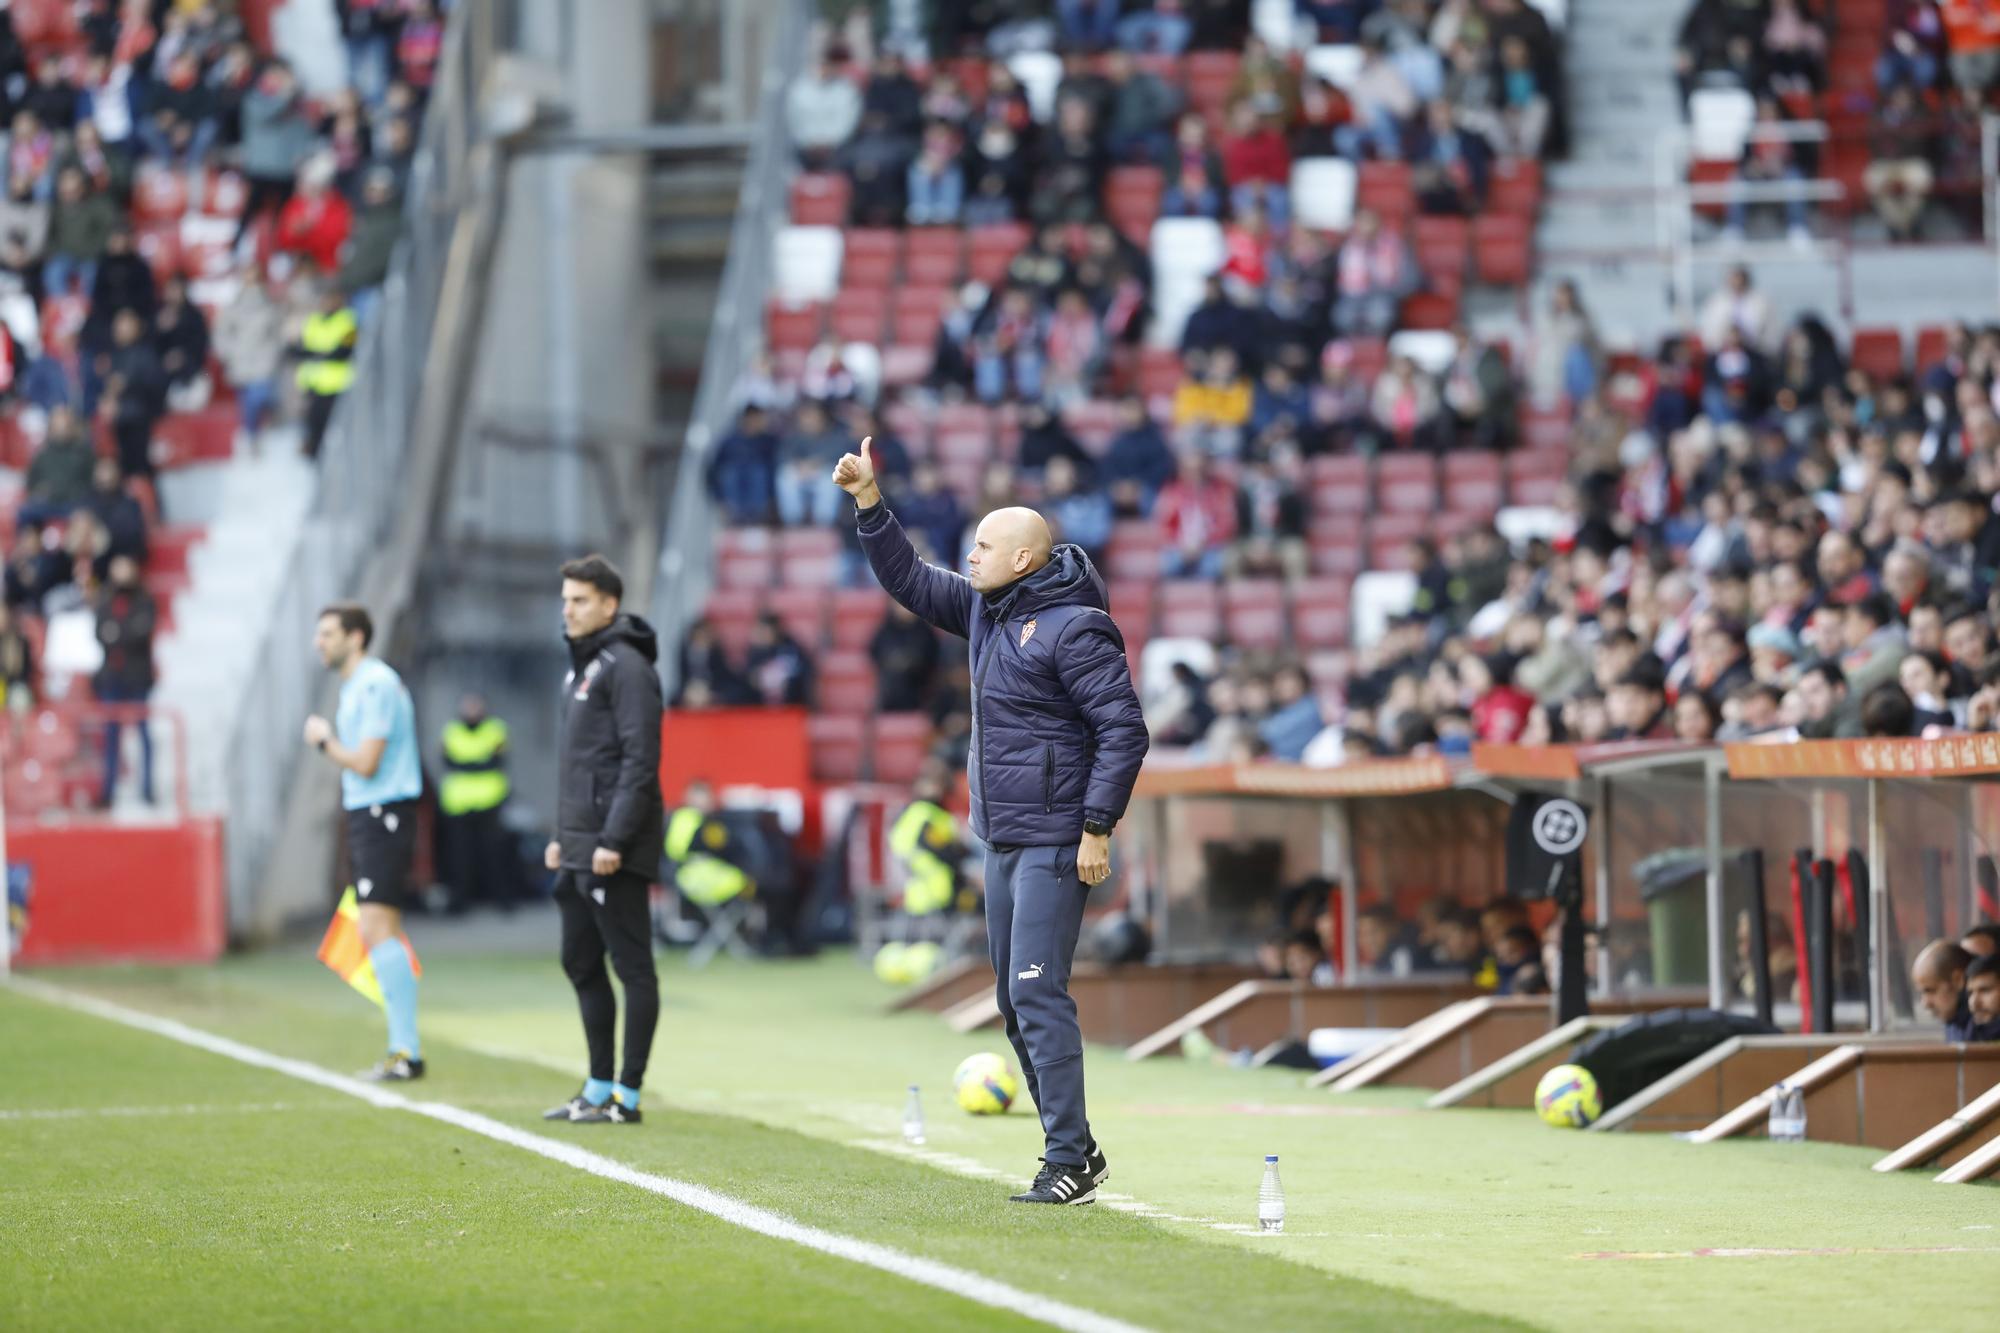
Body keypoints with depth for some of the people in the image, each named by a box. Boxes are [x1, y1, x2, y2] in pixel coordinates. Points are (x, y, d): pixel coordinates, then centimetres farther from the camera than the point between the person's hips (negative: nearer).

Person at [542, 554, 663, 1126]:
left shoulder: (626, 666, -12)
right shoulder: (581, 667, 18)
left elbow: (640, 760, -18)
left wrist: (614, 840, -21)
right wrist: (562, 836, 20)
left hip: (614, 851, -10)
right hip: (579, 852, 10)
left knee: (632, 966, -5)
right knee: (581, 964, 13)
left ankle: (627, 1096, -3)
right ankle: (599, 1088, 21)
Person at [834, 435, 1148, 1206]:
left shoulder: (1073, 628, -15)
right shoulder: (986, 609, 12)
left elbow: (1124, 730, -17)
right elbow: (910, 583, 23)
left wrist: (1098, 828, -19)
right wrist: (869, 504, 13)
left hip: (1054, 845, -9)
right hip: (1002, 842, 9)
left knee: (1037, 993, -13)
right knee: (1016, 1000, 11)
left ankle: (1069, 1163, -12)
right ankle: (1075, 1151, 18)